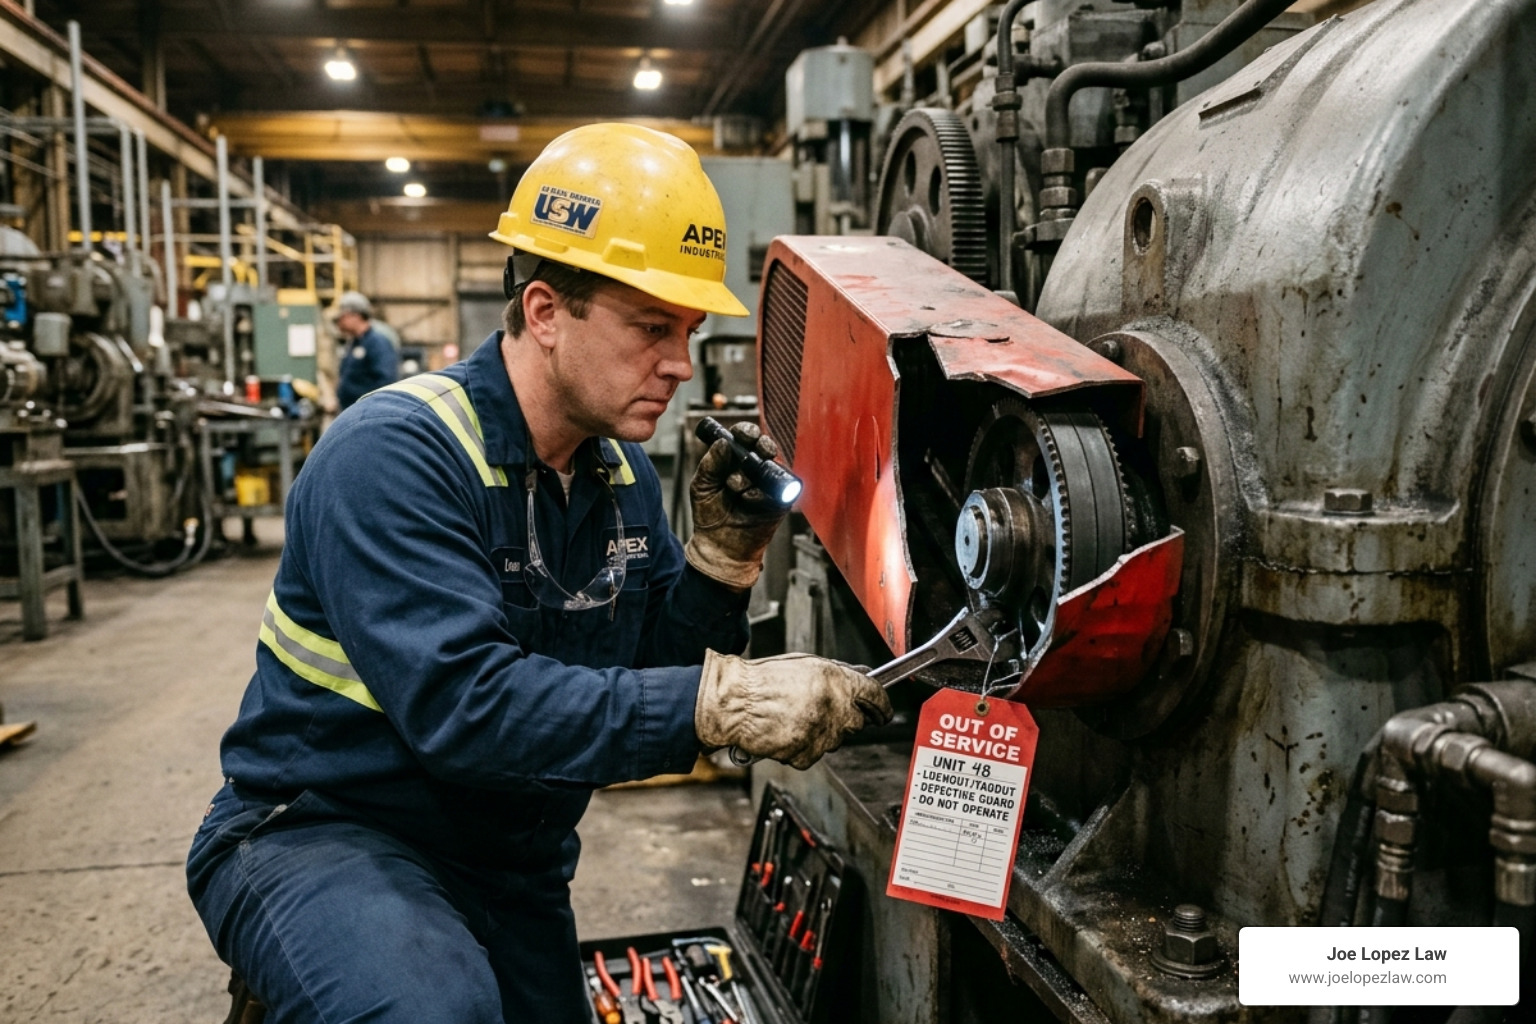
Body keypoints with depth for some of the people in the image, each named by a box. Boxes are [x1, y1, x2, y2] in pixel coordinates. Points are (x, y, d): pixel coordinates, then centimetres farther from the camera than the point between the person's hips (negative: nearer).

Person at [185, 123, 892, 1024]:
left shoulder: (624, 471, 1)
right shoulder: (396, 453, -23)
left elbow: (645, 673, 2)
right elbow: (458, 700, -35)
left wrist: (721, 555, -15)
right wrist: (720, 701, -40)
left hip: (510, 863, 8)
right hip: (321, 829, -7)